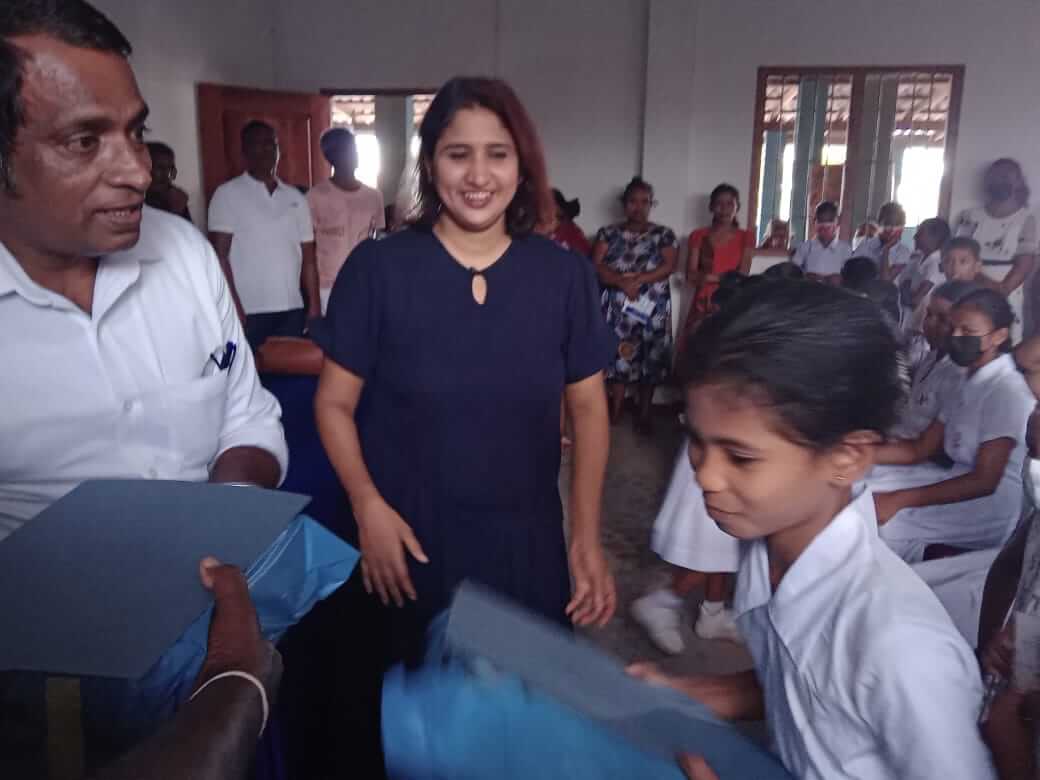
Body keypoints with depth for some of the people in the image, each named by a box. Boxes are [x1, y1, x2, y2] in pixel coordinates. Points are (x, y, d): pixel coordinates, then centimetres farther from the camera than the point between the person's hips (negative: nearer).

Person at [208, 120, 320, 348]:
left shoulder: (296, 198, 13)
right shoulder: (228, 194, 0)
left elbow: (308, 257, 13)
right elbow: (219, 255, -5)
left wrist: (314, 304, 6)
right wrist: (233, 308, -13)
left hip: (292, 309, 4)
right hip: (250, 311, -4)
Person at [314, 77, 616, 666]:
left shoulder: (565, 275, -3)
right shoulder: (377, 268, -9)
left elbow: (588, 407, 3)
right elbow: (334, 402, -2)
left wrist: (588, 536, -1)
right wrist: (368, 506, -16)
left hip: (527, 542, 2)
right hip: (408, 542, -1)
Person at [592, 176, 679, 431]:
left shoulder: (664, 234, 6)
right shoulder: (608, 233, 7)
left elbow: (669, 266, -7)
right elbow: (596, 266, -5)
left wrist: (638, 280, -18)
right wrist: (623, 281, -20)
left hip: (653, 309, 0)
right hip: (618, 308, 0)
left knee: (650, 360, 1)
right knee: (618, 357, 1)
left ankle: (644, 414, 13)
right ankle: (615, 412, 12)